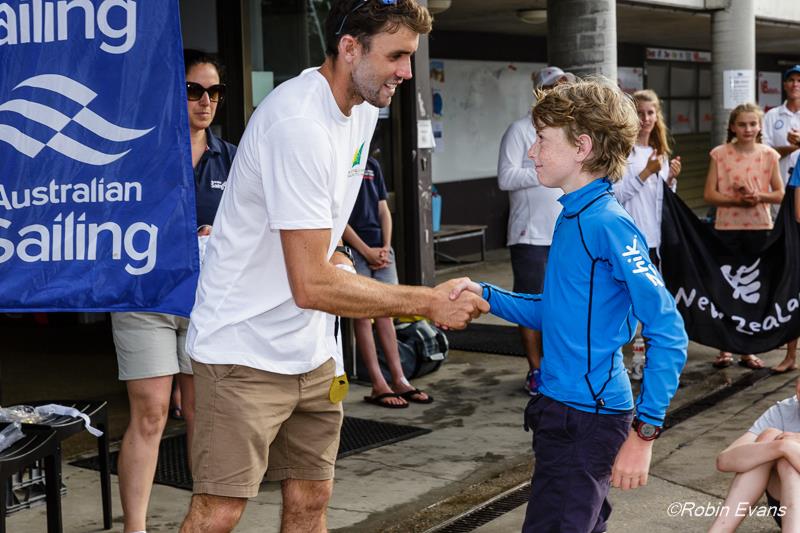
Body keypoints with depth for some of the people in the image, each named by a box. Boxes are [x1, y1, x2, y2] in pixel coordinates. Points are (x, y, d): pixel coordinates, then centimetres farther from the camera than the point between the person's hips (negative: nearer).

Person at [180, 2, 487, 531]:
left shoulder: (363, 108, 5)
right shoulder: (300, 124, -25)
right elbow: (312, 287, -27)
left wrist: (336, 256, 5)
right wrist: (429, 302, -21)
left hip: (313, 350, 9)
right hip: (246, 349, -8)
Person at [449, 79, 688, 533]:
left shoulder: (608, 224, -19)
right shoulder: (572, 217, 10)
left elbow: (668, 333, -22)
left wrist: (645, 431, -23)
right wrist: (486, 295, 6)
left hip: (588, 419, -10)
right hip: (561, 408, 10)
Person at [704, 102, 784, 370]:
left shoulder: (768, 155, 2)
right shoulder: (720, 154, -1)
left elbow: (780, 194, 4)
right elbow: (709, 194, -4)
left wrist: (759, 197, -15)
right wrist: (736, 200, -18)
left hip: (759, 227, 1)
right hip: (727, 227, -1)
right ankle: (725, 348, 14)